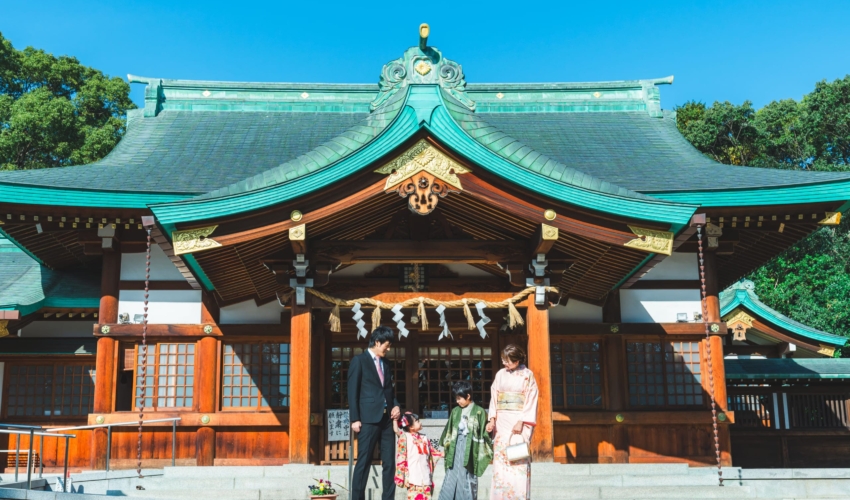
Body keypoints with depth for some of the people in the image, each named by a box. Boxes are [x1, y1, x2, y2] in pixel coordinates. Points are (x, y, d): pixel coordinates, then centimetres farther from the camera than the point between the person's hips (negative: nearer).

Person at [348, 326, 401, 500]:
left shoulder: (385, 364, 18)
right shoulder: (359, 361, 0)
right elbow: (353, 392, -5)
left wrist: (396, 406, 4)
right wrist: (355, 419, -11)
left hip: (387, 419, 6)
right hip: (369, 418, -6)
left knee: (390, 462, 4)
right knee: (364, 462, -3)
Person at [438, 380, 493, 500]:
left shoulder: (479, 412, -4)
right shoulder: (455, 411, 9)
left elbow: (484, 433, -3)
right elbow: (449, 431, 17)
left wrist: (485, 453, -5)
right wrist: (447, 445, 14)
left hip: (470, 449, -4)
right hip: (456, 448, 4)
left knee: (468, 480, 1)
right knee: (451, 479, 2)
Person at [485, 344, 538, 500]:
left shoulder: (527, 375, -2)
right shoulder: (500, 374, 9)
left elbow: (531, 401, -6)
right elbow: (494, 398, 9)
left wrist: (521, 422, -14)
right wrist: (492, 420, -2)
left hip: (520, 422, -4)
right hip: (502, 422, 4)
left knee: (519, 462, -7)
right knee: (500, 460, 1)